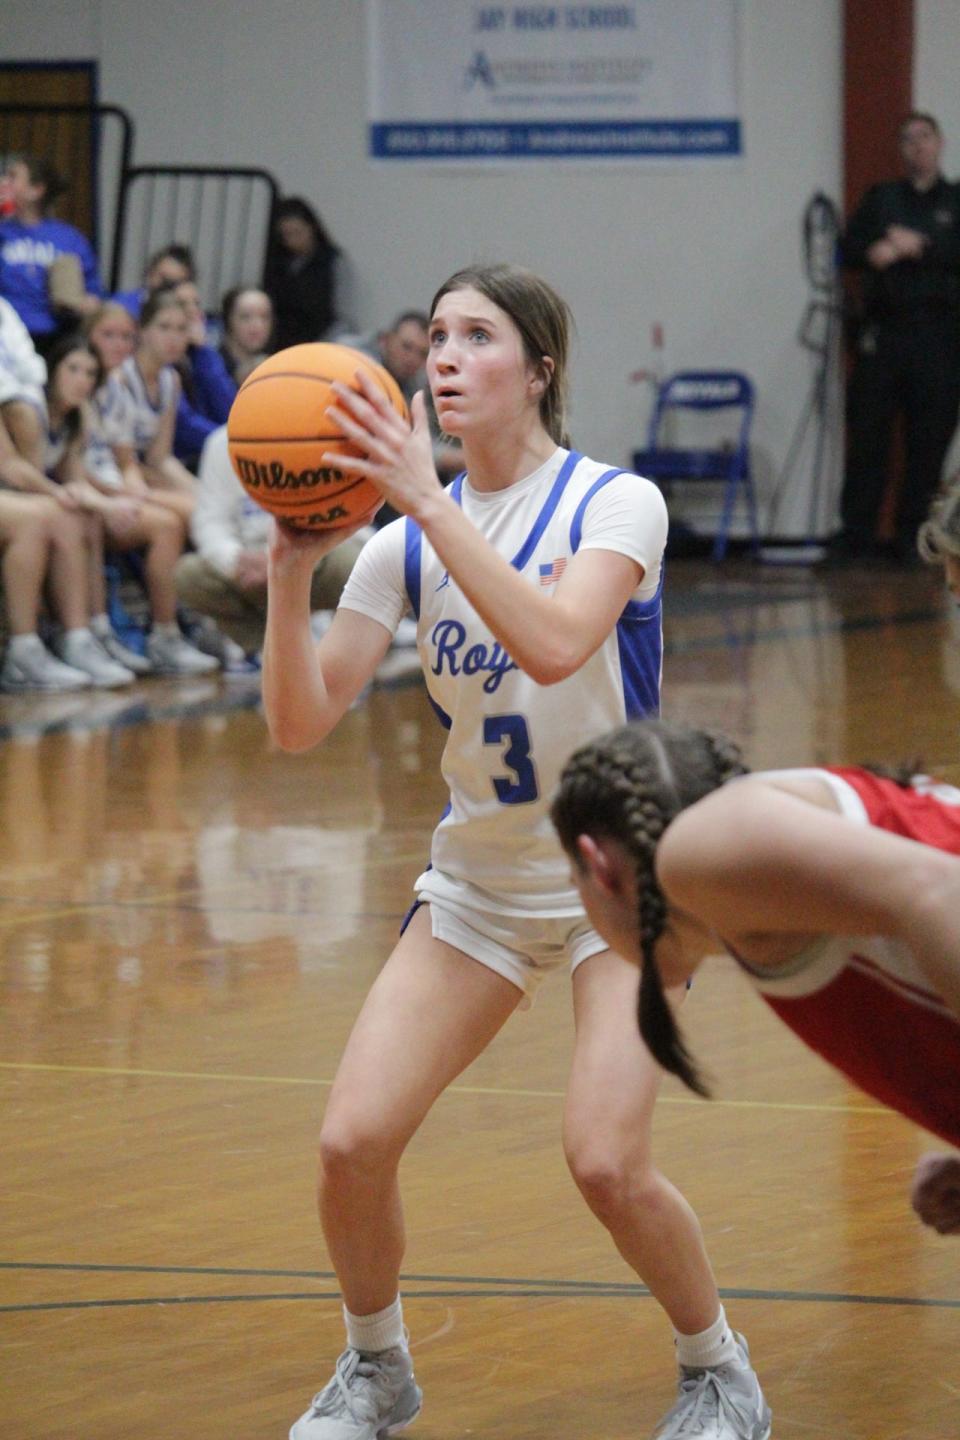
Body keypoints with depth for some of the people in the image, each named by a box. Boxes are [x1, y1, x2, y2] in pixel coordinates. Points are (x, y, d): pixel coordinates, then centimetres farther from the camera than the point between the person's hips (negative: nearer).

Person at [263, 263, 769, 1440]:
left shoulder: (617, 503, -14)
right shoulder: (405, 541, -1)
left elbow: (554, 644, -34)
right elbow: (301, 723, -7)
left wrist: (431, 503, -38)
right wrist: (292, 574, -22)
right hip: (478, 878, 4)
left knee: (605, 1162, -20)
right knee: (352, 1141, -10)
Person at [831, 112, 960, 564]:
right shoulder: (880, 199, 17)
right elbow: (851, 249, 6)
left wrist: (919, 246, -12)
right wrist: (879, 252, -14)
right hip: (883, 330, 1)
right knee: (867, 433, -4)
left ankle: (912, 535, 5)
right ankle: (856, 534, -1)